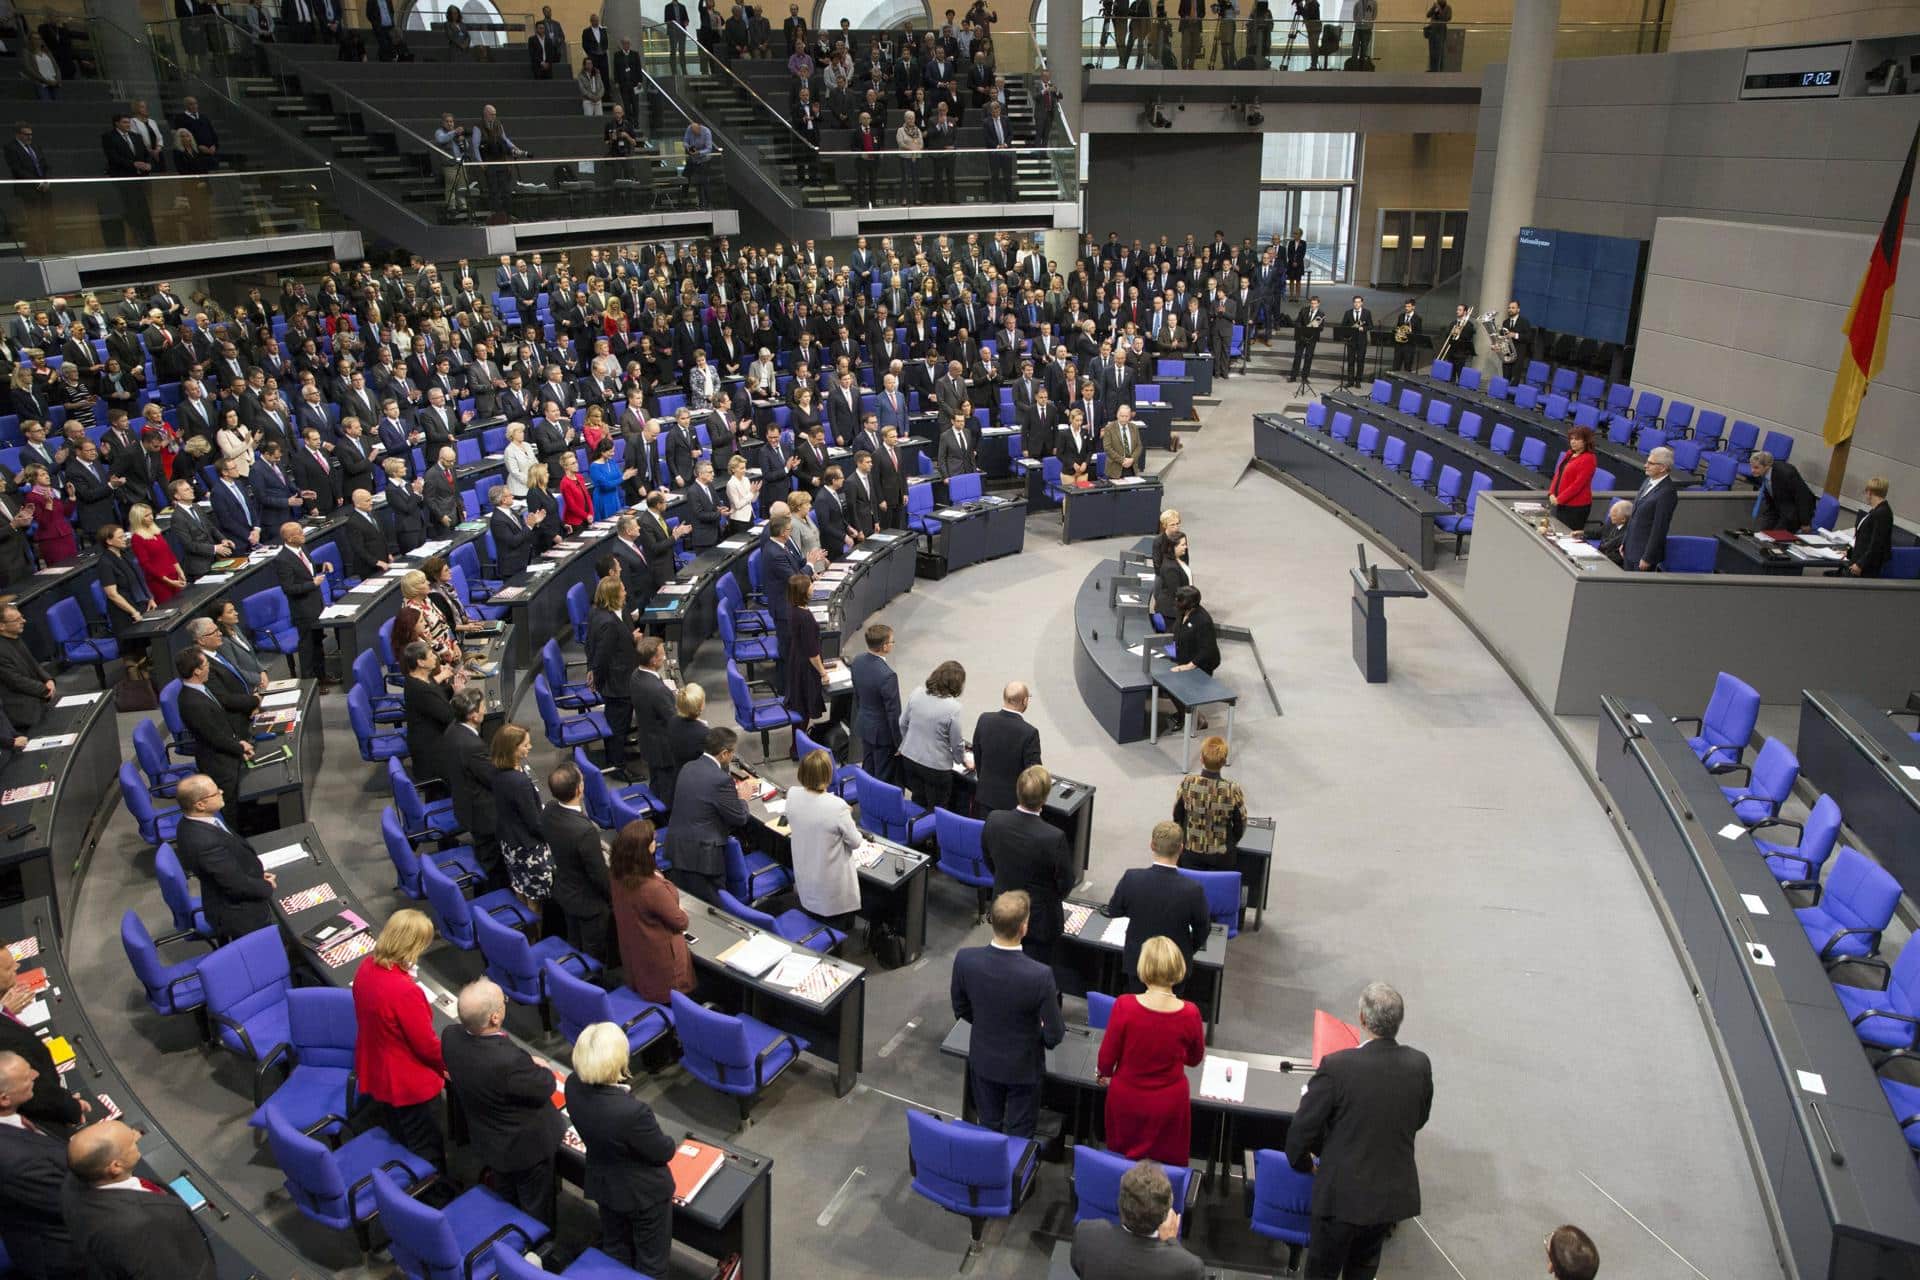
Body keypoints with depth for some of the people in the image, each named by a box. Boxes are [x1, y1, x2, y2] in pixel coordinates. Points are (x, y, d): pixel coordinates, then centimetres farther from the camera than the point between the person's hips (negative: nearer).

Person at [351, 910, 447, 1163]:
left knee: (394, 1137, 30)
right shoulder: (405, 991, -37)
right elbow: (427, 1045, -22)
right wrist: (449, 1064, -5)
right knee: (429, 1157, 12)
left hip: (372, 1074, 9)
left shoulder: (367, 968, -12)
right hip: (405, 1086, -8)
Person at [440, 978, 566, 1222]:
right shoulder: (510, 1061, -45)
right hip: (527, 1146, -7)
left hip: (487, 1139, 7)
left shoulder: (450, 1036, -23)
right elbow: (545, 1088, -24)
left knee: (506, 1200, 34)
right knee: (536, 1209, 22)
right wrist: (538, 1067, -3)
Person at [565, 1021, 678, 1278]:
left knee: (615, 1250, 31)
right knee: (652, 1257, 22)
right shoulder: (633, 1111, -42)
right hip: (643, 1192, -6)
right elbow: (663, 1153, -20)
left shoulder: (573, 1086, -24)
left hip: (602, 1185, 6)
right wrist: (673, 1144, -3)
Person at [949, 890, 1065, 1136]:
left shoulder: (964, 959, -24)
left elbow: (961, 1010, -4)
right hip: (1023, 1068, -3)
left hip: (983, 1062, 3)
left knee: (989, 1130, 25)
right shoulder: (1040, 975, -34)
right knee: (1018, 1135, 20)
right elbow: (1054, 1035, -20)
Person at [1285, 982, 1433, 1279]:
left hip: (1343, 1194, -4)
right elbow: (1419, 1120, 7)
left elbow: (1302, 1129, -16)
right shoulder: (1419, 1065, -12)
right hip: (1394, 1194, 4)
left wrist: (1303, 1163, 4)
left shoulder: (1336, 1066, -25)